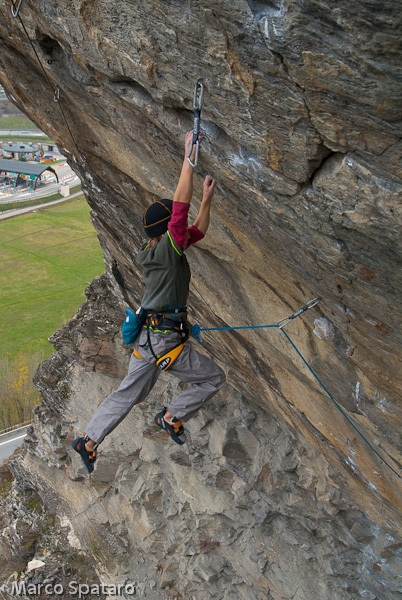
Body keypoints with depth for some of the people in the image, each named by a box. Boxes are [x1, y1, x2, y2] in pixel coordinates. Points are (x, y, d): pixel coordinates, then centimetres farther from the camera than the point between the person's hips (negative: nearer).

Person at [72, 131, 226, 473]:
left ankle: (89, 441, 25)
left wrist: (207, 199, 18)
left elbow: (198, 231, 22)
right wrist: (189, 156, -18)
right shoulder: (167, 249, -13)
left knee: (129, 394, 19)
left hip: (146, 335, 9)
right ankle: (172, 416, 11)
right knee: (213, 378, 8)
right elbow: (181, 205, -22)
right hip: (165, 339, -9)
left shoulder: (154, 252, 13)